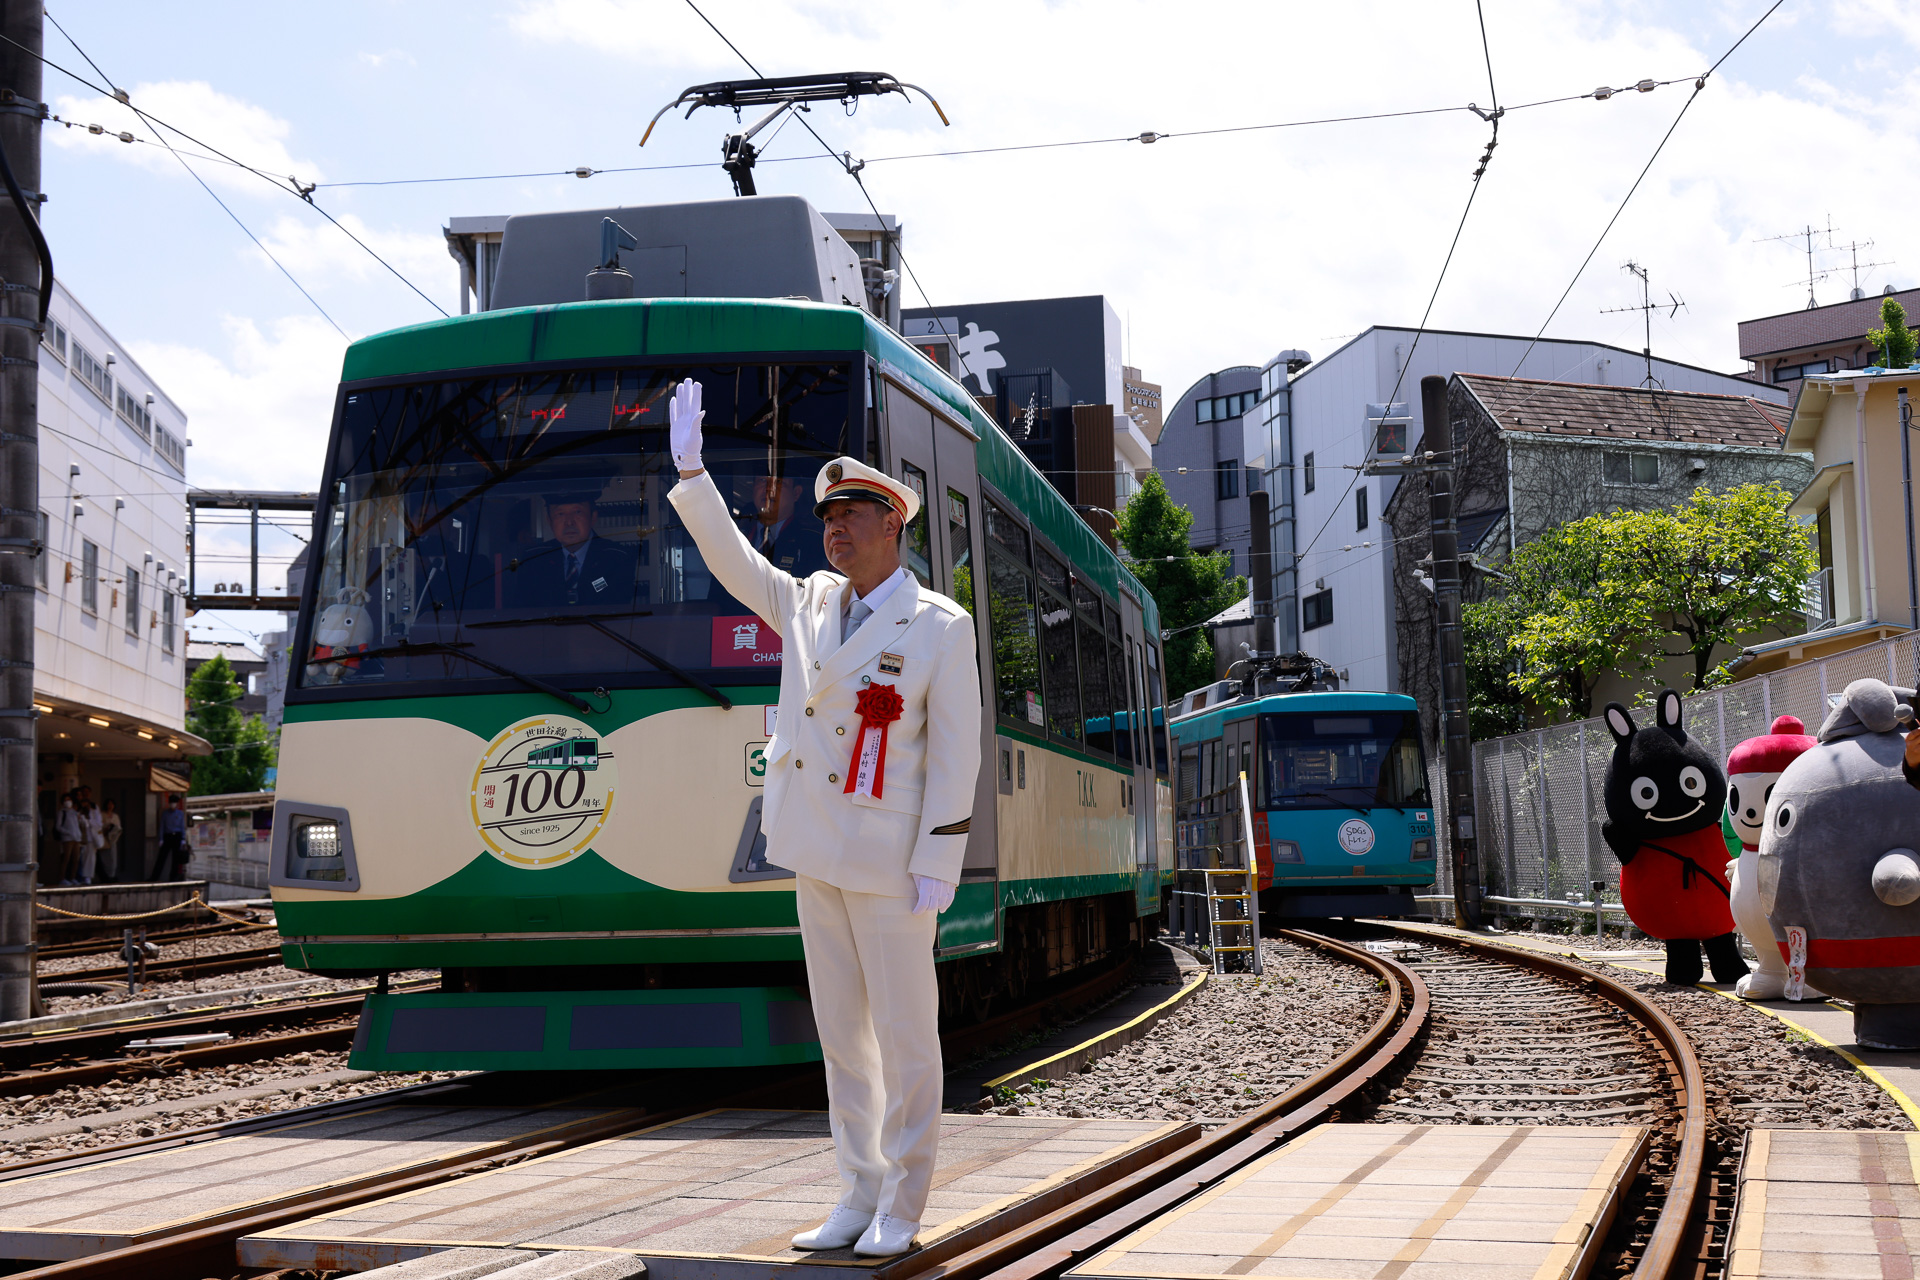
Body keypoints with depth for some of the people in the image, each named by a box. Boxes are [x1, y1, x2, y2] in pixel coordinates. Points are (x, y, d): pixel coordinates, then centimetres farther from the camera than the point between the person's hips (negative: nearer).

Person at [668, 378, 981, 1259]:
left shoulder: (939, 627, -7)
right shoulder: (807, 605, 10)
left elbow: (956, 755, -9)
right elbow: (731, 560, 18)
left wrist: (937, 866, -14)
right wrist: (689, 470, 7)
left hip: (889, 863, -6)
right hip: (817, 857, 6)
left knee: (905, 1036, 1)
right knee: (841, 1036, 10)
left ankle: (901, 1210, 9)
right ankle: (859, 1197, 19)